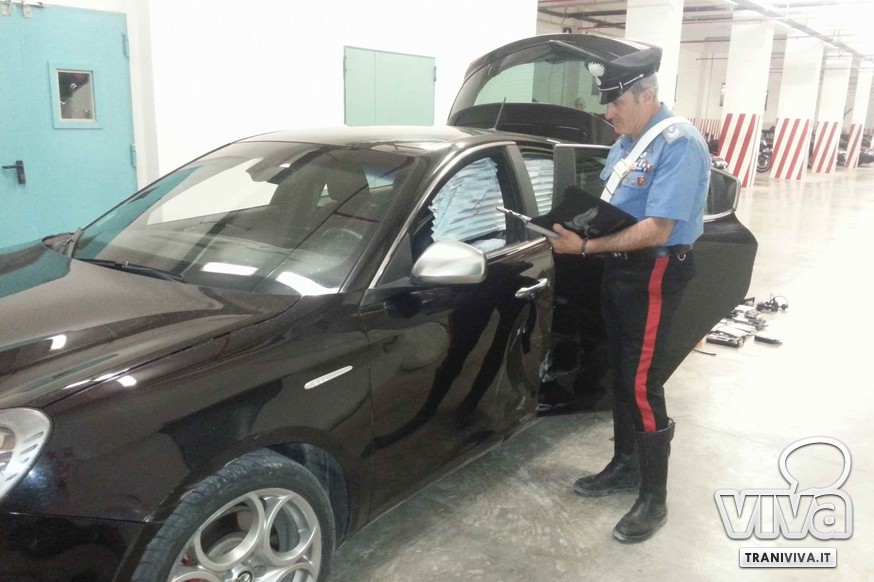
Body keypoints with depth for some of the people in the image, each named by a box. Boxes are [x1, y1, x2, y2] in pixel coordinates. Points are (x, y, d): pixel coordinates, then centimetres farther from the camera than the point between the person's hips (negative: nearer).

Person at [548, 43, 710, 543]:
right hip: (619, 268, 9)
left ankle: (654, 499, 10)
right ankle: (625, 467, 32)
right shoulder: (626, 141, 9)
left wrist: (585, 247, -24)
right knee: (621, 376, 16)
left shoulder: (679, 145, -19)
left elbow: (655, 230, -25)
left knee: (643, 386, -4)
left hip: (655, 274, -9)